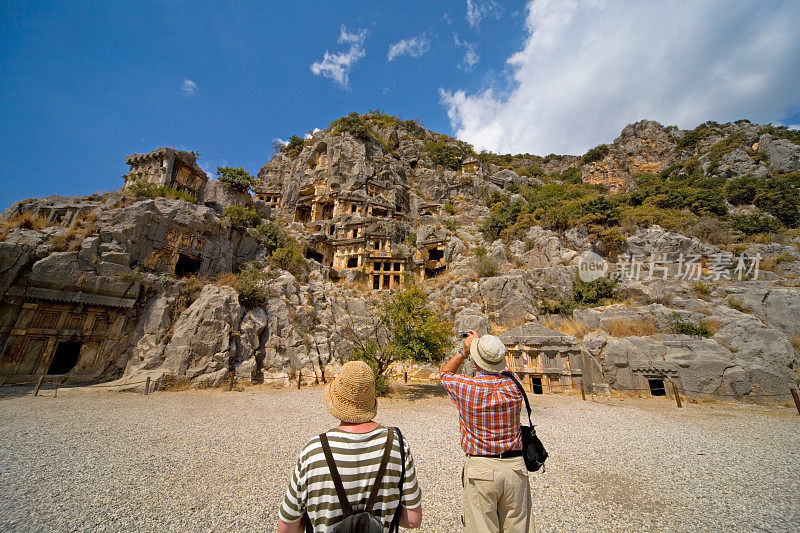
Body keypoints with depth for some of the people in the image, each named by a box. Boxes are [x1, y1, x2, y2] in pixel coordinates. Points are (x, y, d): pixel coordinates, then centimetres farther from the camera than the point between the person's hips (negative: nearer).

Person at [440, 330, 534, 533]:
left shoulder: (465, 387, -17)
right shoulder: (513, 384, -8)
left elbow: (446, 372, 6)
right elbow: (498, 370, 16)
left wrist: (464, 351, 9)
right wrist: (483, 343, 18)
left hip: (480, 469, -3)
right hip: (515, 466, 4)